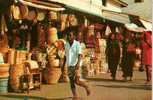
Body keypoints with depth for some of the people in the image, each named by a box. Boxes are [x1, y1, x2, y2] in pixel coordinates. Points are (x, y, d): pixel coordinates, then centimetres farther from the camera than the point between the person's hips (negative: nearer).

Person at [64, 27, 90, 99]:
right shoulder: (67, 44, 11)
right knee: (71, 82, 4)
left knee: (77, 81, -11)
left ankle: (86, 87, 16)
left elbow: (79, 54, -17)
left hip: (75, 65, -6)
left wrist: (78, 63, -32)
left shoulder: (77, 44, -7)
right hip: (69, 66, 6)